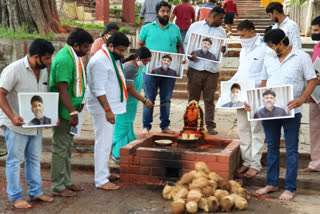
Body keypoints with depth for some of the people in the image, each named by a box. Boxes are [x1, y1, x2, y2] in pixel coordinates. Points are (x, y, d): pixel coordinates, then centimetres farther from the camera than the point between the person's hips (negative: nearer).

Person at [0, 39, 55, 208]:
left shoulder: (43, 71, 6)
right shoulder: (14, 70, -17)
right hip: (16, 124, -7)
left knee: (34, 159, 15)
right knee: (15, 160, 2)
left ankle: (35, 191, 27)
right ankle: (15, 197, 12)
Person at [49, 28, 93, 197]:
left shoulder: (74, 56, 11)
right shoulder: (65, 59, -21)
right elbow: (62, 89, -25)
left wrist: (79, 103, 21)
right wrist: (72, 112, -25)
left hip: (70, 111, 10)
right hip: (64, 112, -10)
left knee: (67, 148, 17)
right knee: (61, 148, -1)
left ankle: (66, 182, 27)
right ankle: (58, 187, 9)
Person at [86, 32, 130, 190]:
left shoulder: (112, 58, 13)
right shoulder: (100, 61, -20)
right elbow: (99, 90, -24)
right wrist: (108, 110, -25)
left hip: (110, 106, 10)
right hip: (103, 108, -10)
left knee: (106, 142, 17)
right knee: (103, 143, -6)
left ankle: (104, 173, 29)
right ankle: (101, 180, -1)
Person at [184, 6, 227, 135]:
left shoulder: (221, 31, 14)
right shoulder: (195, 26, 7)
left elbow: (224, 48, 17)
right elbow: (185, 43, 9)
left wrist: (223, 50, -8)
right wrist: (189, 55, -9)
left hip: (212, 70, 1)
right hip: (195, 68, -1)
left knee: (209, 99, 3)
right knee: (193, 98, 4)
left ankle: (210, 126, 8)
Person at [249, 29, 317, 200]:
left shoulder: (301, 57, -2)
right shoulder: (269, 59, 12)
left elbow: (312, 80, -5)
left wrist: (302, 99, -21)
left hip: (291, 111, -5)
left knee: (291, 150, 2)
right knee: (272, 148, 13)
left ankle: (290, 188, 8)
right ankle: (272, 183, 24)